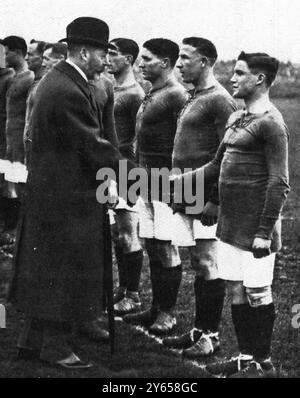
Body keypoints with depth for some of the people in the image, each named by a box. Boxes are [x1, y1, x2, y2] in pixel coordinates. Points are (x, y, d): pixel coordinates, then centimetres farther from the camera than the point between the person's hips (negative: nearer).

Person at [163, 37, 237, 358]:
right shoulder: (194, 98, 16)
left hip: (204, 198, -9)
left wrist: (215, 201, -20)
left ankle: (211, 335, 4)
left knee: (207, 265, -3)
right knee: (198, 265, 13)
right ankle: (199, 330, 20)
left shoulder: (219, 100, -12)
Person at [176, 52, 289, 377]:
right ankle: (246, 357, 25)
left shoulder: (270, 123, -13)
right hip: (231, 224, 9)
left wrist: (265, 232, -20)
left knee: (257, 293, 1)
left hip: (254, 227, -8)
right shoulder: (236, 119, 14)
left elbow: (279, 183, -17)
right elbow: (218, 165, 23)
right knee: (235, 290, 13)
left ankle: (263, 363, 13)